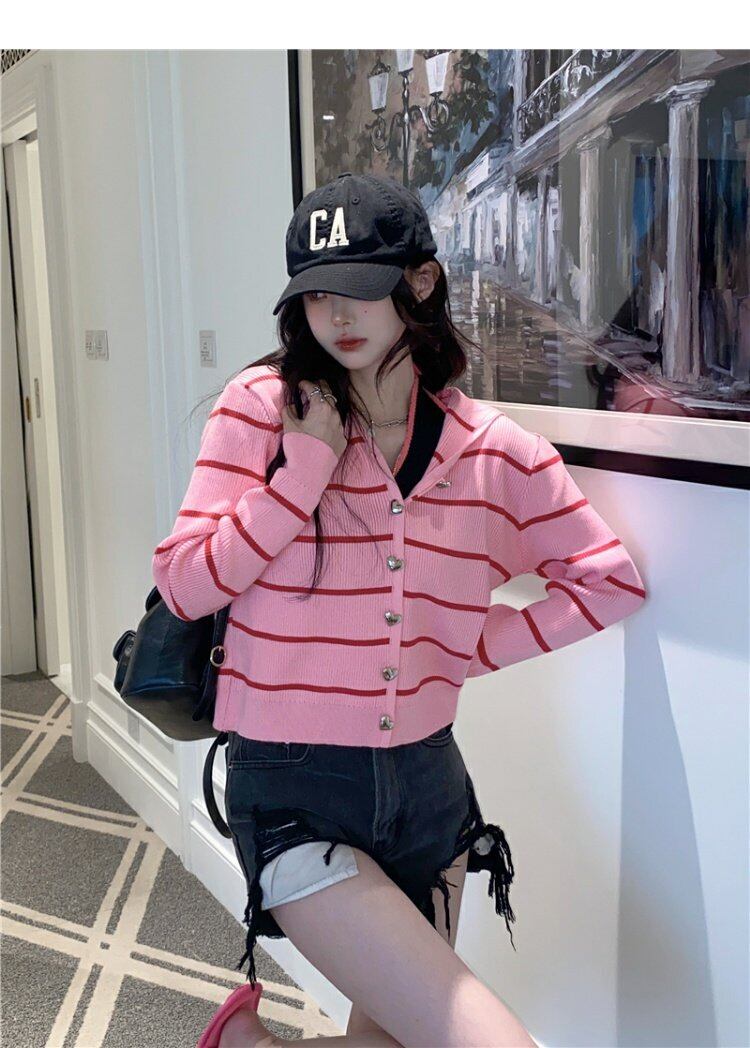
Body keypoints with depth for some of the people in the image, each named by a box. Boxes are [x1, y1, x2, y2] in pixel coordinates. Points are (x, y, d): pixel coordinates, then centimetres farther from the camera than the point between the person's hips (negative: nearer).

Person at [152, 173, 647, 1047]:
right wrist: (306, 466, -17)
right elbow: (183, 587, -10)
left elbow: (609, 581, 7)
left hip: (426, 780, 5)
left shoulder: (494, 450, -1)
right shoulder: (263, 408, -7)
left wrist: (475, 647, -2)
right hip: (294, 791, -4)